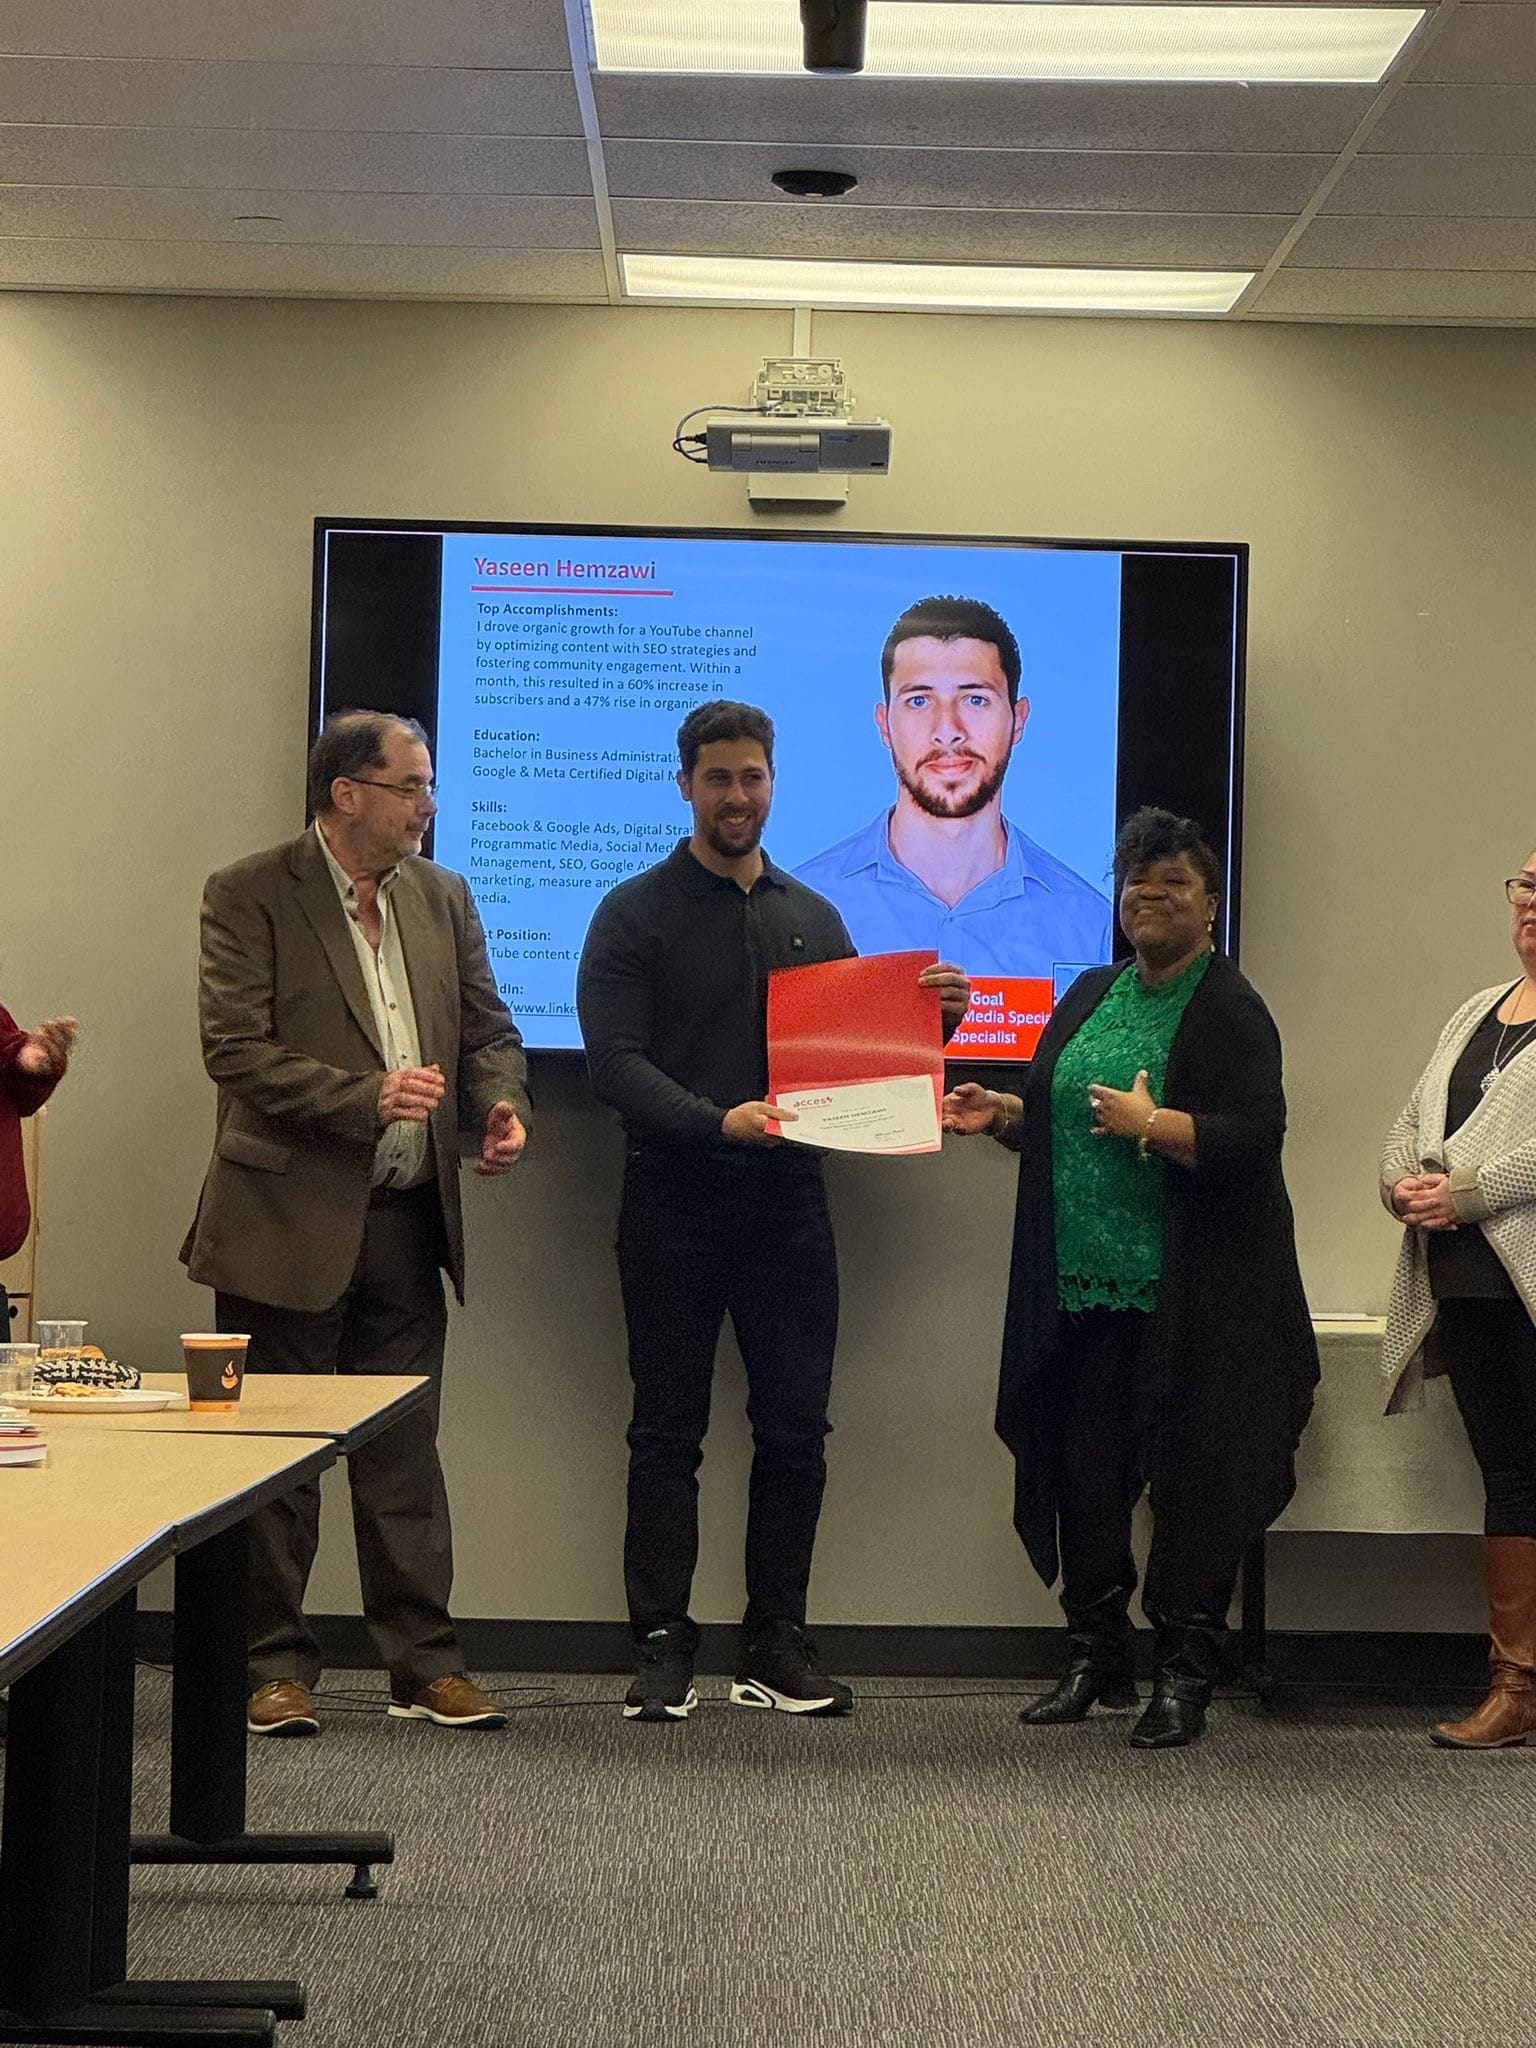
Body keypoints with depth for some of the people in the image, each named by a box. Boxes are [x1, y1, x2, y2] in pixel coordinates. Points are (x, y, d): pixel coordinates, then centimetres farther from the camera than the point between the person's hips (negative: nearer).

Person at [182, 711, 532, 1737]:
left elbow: (488, 1027, 15)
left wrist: (503, 1103, -6)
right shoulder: (248, 895, -7)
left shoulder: (442, 896, 11)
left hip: (407, 1220, 5)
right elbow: (239, 1052, -15)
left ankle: (425, 1663, 17)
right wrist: (369, 1096, -24)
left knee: (406, 1452, 10)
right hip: (289, 1220, -5)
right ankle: (277, 1666, 16)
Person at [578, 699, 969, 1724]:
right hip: (674, 1204, -4)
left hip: (788, 1202, 4)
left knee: (796, 1430, 3)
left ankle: (778, 1647, 11)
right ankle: (664, 1646, 6)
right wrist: (715, 1120, -24)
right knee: (669, 1434, 1)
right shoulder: (636, 912, 1)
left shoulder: (813, 918, 16)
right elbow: (614, 1062, -10)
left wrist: (929, 1016, -2)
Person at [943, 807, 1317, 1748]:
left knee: (1193, 1482, 0)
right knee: (1084, 1471, 8)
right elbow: (1056, 1119, 21)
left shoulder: (1231, 1010, -6)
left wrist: (1153, 1125, -24)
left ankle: (1185, 1677, 9)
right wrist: (1000, 1112, 3)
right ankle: (1098, 1660, 21)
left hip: (1191, 1298, -6)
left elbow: (1254, 1139, -15)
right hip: (1084, 1285, 6)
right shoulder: (1092, 994, 15)